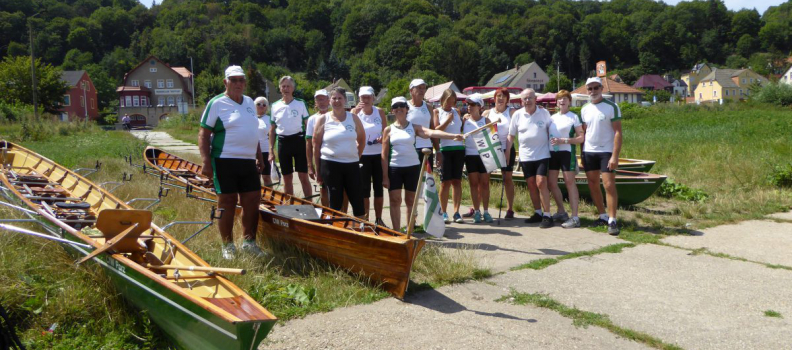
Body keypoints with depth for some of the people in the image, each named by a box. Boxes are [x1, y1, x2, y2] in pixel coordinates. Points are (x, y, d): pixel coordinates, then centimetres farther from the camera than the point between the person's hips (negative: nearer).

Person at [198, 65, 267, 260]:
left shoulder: (250, 102, 15)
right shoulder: (216, 103, -4)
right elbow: (204, 134, -7)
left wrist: (259, 157, 19)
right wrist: (206, 161, -16)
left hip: (249, 161, 6)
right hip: (225, 161, -6)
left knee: (252, 202, 7)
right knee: (227, 203, 0)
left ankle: (249, 241, 20)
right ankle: (228, 245, 12)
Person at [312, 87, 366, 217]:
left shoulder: (353, 118, 5)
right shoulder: (323, 119, 0)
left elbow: (362, 140, 17)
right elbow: (316, 146, 1)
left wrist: (357, 156, 9)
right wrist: (318, 170, 1)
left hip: (352, 164, 2)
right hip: (330, 165, -2)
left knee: (358, 201, 4)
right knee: (335, 203, 4)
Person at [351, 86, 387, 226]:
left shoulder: (380, 112, 3)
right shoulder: (355, 111, -1)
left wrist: (383, 138, -10)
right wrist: (355, 112, -28)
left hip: (378, 155, 2)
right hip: (362, 156, -2)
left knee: (379, 188, 7)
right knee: (364, 190, 1)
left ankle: (379, 219, 19)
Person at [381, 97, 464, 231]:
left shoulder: (414, 127, 4)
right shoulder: (388, 130, 4)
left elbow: (432, 132, -13)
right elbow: (384, 155, 3)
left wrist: (453, 136, -29)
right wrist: (385, 176, -3)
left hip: (413, 167, 1)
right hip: (394, 168, 0)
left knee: (411, 201, 7)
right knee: (395, 200, 0)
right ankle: (396, 232, 8)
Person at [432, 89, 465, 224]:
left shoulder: (456, 111, 14)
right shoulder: (437, 112, 3)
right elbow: (436, 130, -7)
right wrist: (448, 120, -13)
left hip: (459, 148, 4)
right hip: (445, 149, -4)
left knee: (457, 181, 3)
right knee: (445, 181, -1)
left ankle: (456, 212, 6)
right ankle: (444, 213, 7)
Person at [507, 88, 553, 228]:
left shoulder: (544, 113, -2)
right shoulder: (517, 115, 1)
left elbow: (550, 131, 7)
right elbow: (511, 135, 7)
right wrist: (507, 153, 3)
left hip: (542, 154, -3)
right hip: (525, 156, 3)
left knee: (541, 183, -12)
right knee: (531, 185, 9)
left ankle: (547, 215, -6)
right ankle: (538, 213, 23)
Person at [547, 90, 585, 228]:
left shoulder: (573, 117, -1)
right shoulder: (552, 117, 15)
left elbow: (581, 138, -6)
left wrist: (563, 141, -15)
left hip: (567, 152, -6)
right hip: (552, 153, 6)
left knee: (569, 183, -7)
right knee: (551, 183, 7)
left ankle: (574, 217, -6)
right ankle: (561, 212, 23)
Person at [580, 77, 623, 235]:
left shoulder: (611, 107, -6)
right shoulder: (585, 109, 9)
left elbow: (618, 132, -9)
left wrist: (615, 156, -16)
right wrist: (582, 155, 8)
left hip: (606, 152, -5)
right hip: (589, 152, 5)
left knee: (609, 185, -9)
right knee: (593, 185, 8)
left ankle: (612, 220, -5)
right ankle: (603, 216, 19)